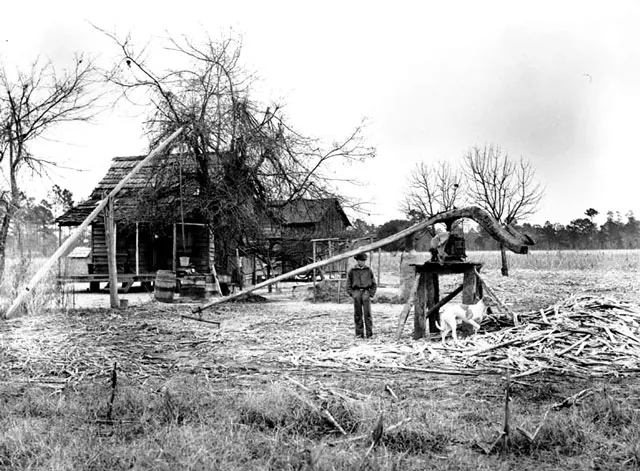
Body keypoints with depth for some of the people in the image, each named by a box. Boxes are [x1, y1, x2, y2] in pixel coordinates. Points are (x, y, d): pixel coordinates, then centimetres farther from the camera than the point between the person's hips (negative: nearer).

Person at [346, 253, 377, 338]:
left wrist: (371, 294, 2)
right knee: (357, 314, 1)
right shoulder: (352, 271, 8)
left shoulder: (368, 270, 9)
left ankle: (369, 332, -4)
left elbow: (374, 284, 12)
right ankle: (359, 333, 6)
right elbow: (348, 284, 11)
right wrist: (351, 293, -1)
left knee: (367, 313, -7)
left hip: (366, 292, -1)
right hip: (356, 293, 1)